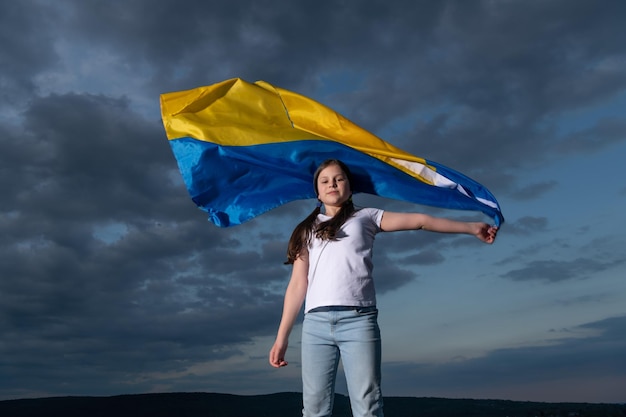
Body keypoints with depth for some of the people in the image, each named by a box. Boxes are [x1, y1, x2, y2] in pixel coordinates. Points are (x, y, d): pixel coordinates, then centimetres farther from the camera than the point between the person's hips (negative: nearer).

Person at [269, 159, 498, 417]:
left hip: (358, 320, -1)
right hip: (316, 323, 2)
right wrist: (282, 336, 7)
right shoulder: (307, 230, 21)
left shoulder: (365, 217, 18)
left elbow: (419, 221, 15)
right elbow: (298, 284, 14)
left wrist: (471, 227, 10)